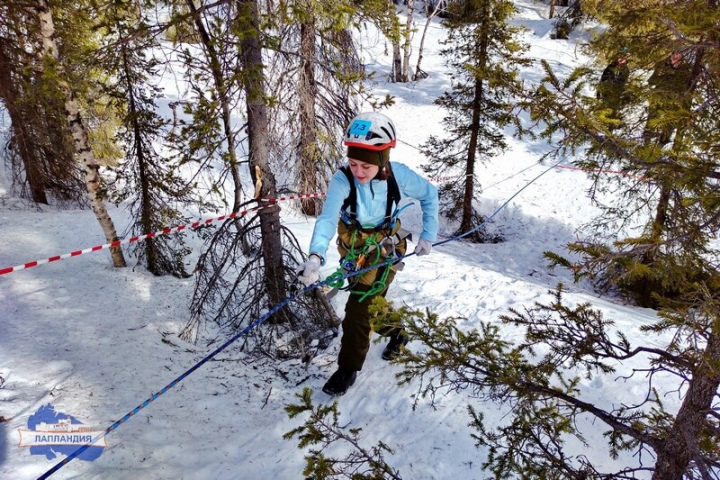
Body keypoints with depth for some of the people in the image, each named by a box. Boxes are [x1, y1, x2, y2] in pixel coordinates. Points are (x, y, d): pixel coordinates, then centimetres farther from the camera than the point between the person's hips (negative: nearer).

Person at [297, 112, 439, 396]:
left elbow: (429, 194, -5)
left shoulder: (398, 175, -24)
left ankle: (348, 368, 14)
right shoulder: (342, 180, -27)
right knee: (370, 301, 23)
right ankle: (396, 334, 53)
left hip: (384, 250, -2)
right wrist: (316, 256, -57)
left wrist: (428, 236, -6)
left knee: (358, 307, -8)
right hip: (353, 251, 3)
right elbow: (327, 219, -39)